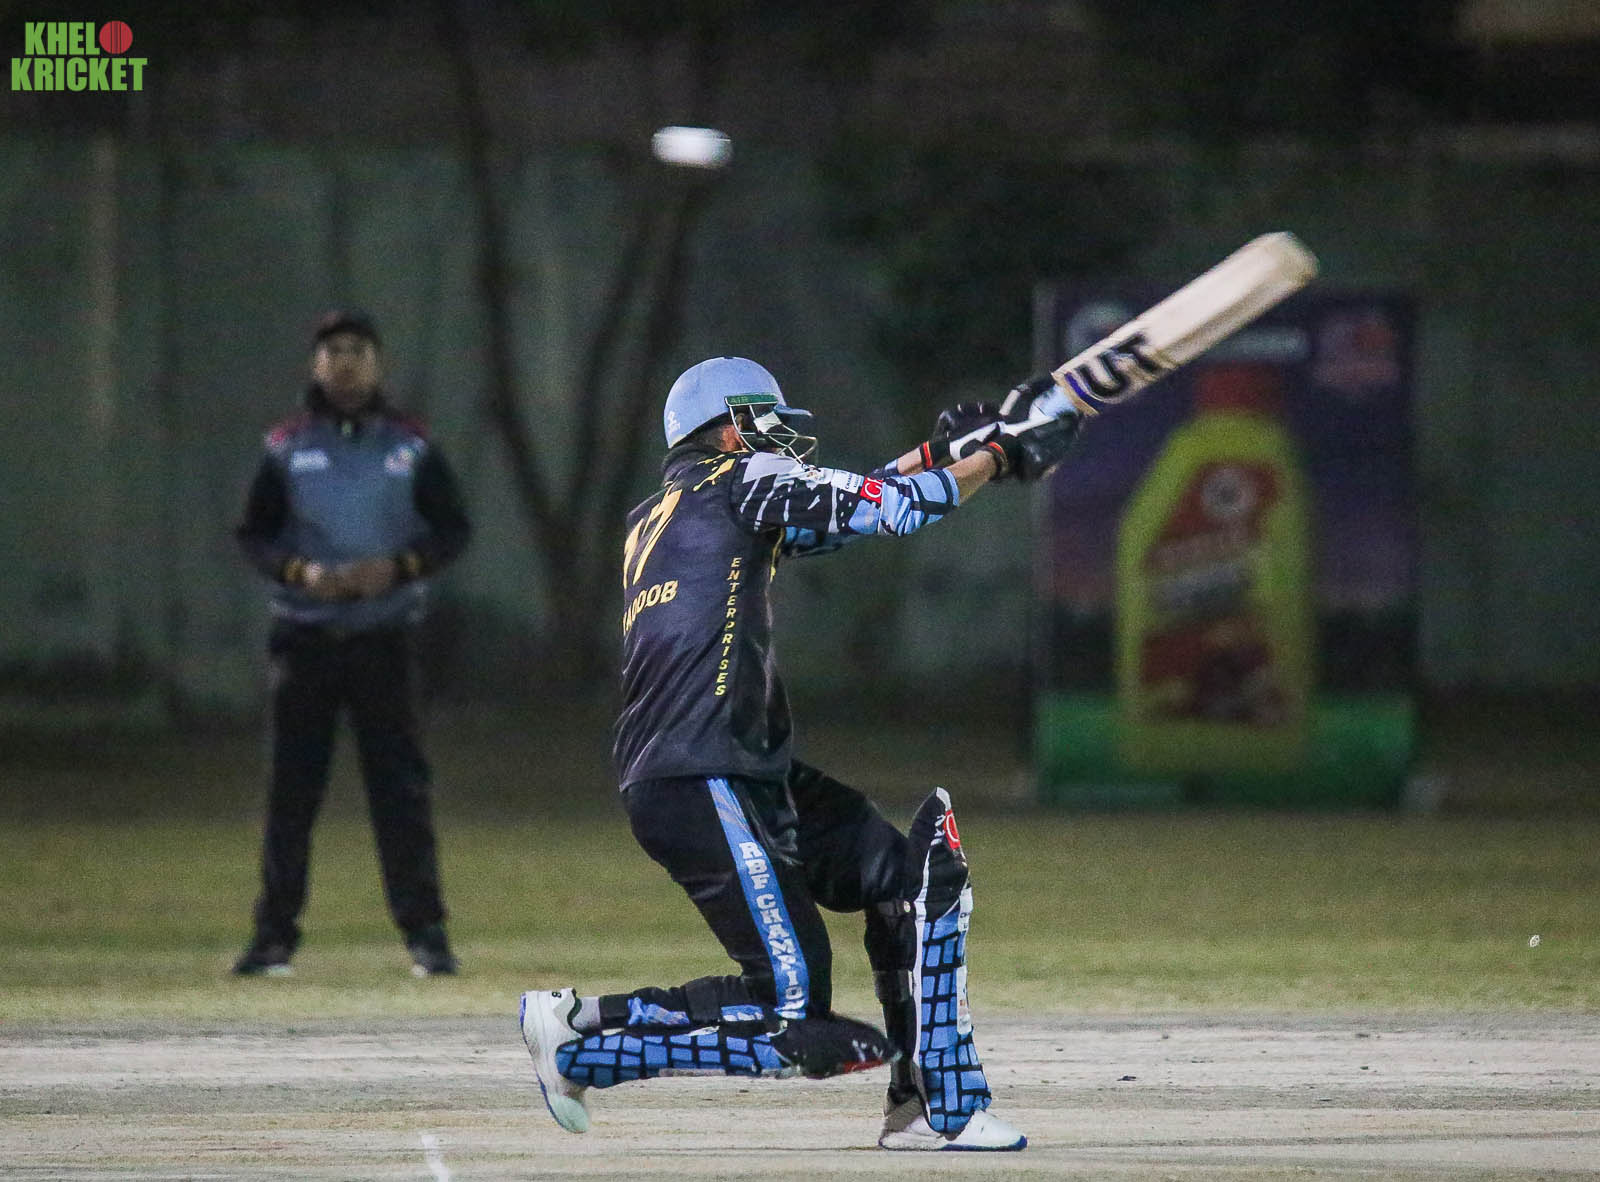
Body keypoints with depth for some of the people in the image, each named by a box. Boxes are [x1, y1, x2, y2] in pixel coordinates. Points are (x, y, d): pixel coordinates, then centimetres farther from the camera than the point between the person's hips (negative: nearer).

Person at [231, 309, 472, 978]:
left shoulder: (411, 447, 6)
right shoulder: (286, 448, 6)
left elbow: (453, 531, 8)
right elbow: (254, 535, 8)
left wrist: (398, 568, -11)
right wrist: (301, 571, -12)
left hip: (383, 638, -1)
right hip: (305, 636, 1)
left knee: (399, 782, -3)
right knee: (292, 785, 1)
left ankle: (424, 930, 0)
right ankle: (274, 934, 6)